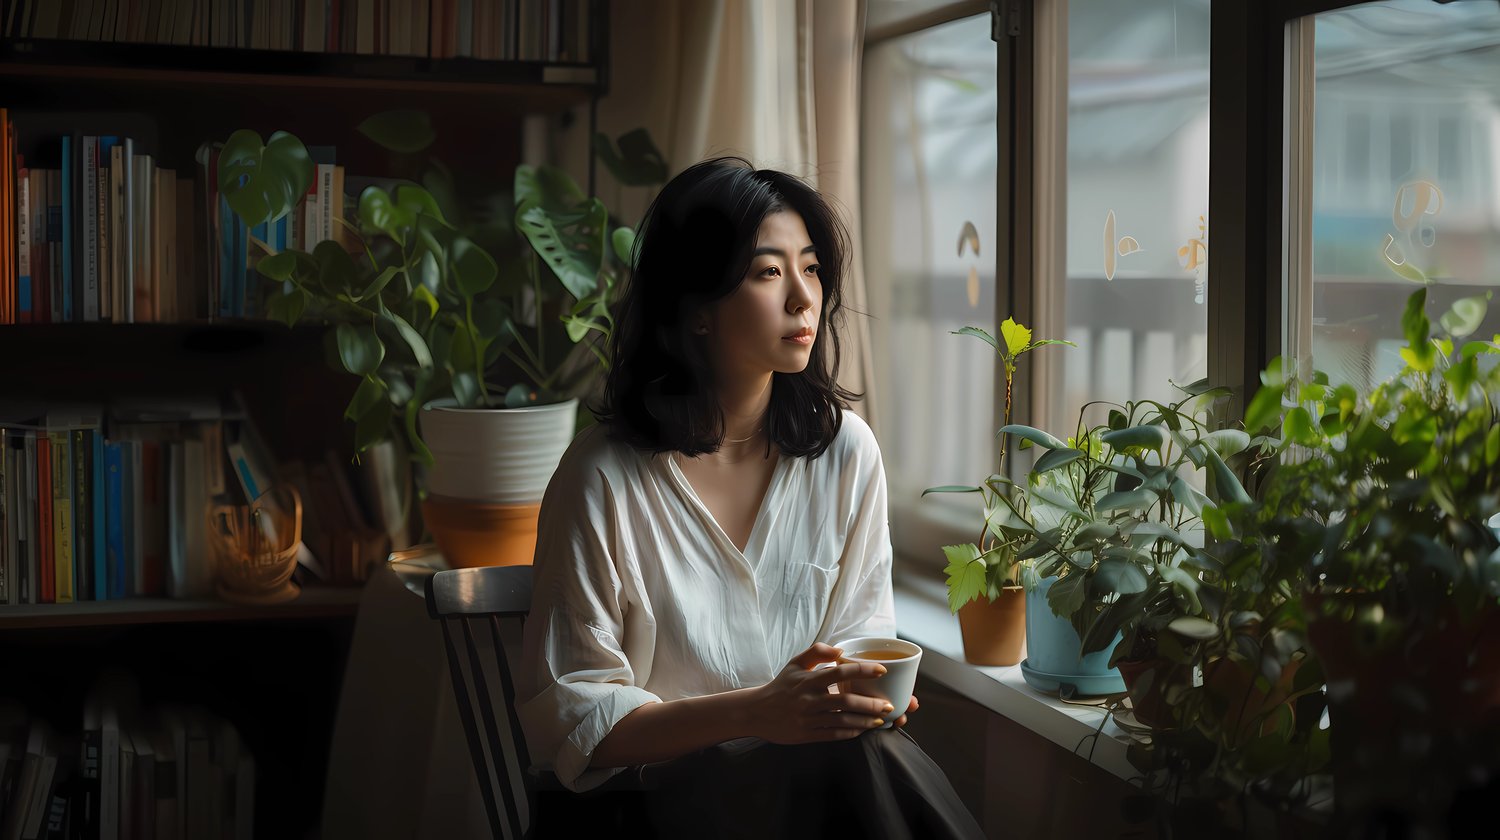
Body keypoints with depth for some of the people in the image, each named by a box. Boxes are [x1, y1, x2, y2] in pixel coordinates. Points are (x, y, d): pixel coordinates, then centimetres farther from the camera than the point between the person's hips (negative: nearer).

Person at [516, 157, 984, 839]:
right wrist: (755, 713, -23)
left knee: (874, 752, -29)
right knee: (852, 761, -30)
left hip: (809, 780, 4)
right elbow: (566, 714, -11)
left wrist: (867, 689, -12)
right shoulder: (605, 478, -13)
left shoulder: (846, 449, 1)